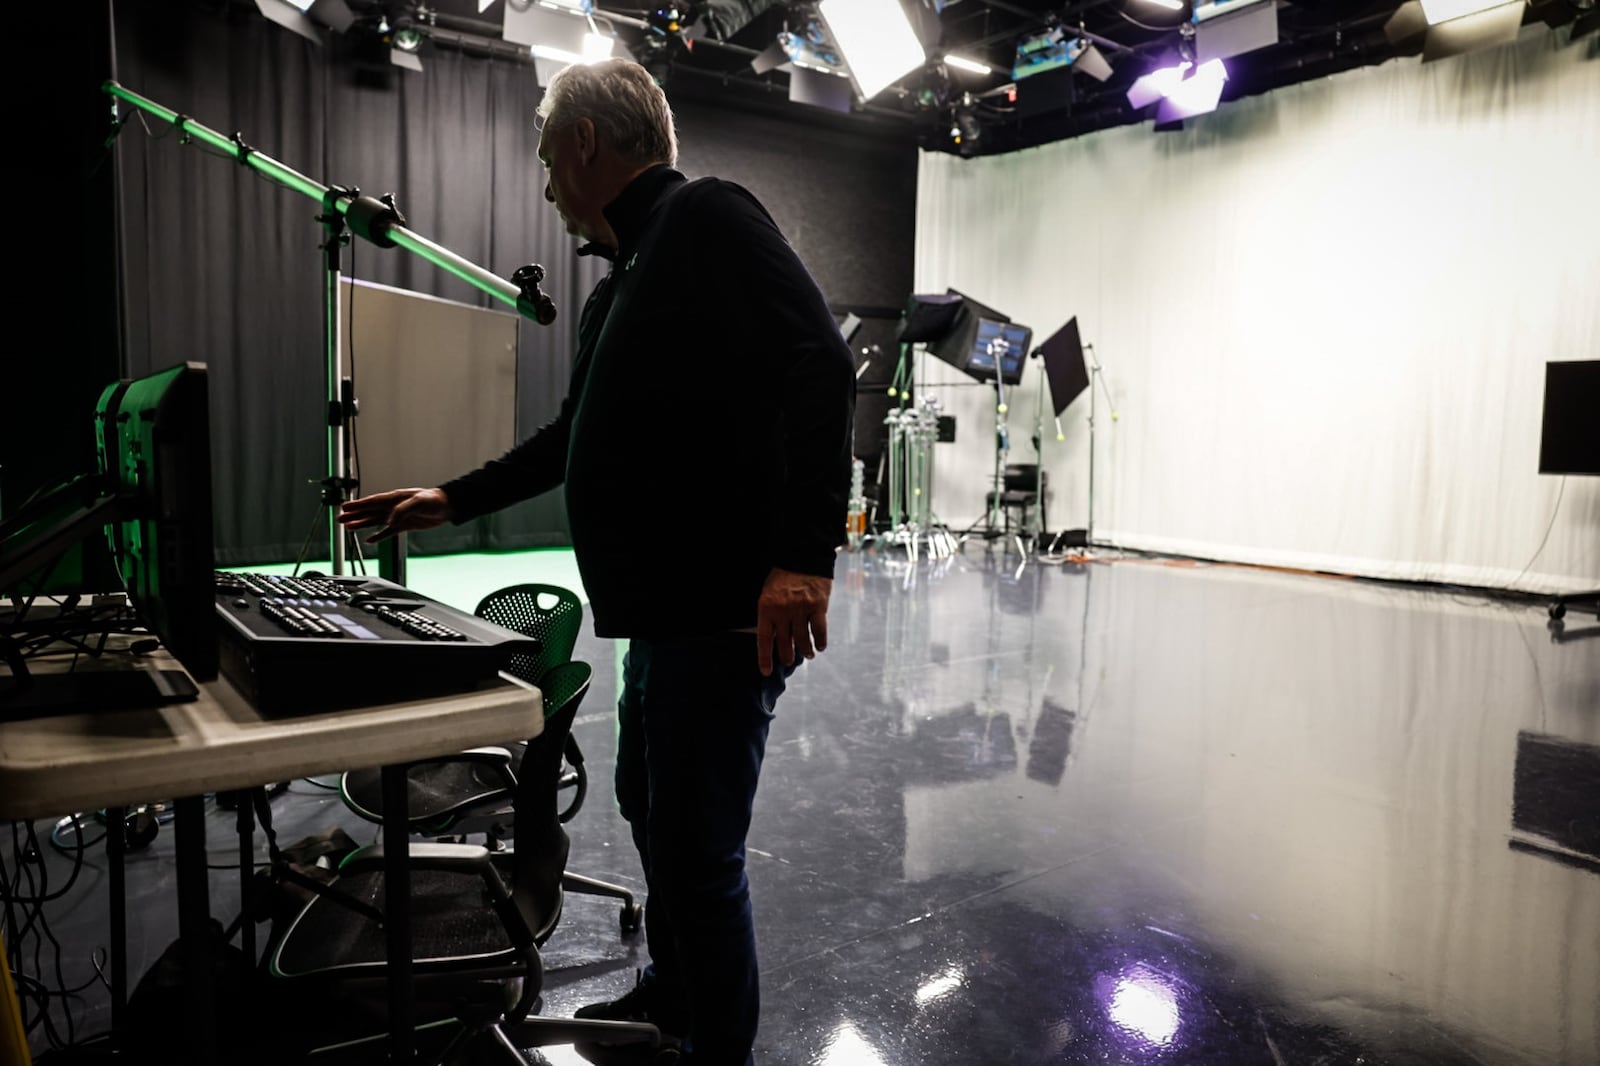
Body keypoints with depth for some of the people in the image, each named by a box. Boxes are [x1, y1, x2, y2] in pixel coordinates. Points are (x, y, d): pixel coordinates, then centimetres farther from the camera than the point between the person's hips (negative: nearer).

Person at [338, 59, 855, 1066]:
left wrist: (805, 557, -29)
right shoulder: (621, 285, 21)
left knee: (697, 851, -1)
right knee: (650, 808, 23)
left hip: (725, 617, -11)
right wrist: (451, 501, 32)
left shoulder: (707, 217, -9)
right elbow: (575, 439, 29)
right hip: (664, 614, 11)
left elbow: (822, 368, -22)